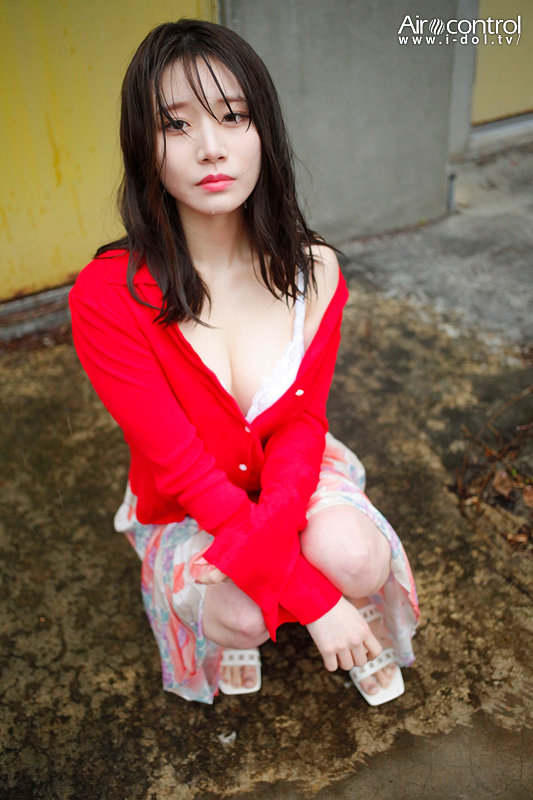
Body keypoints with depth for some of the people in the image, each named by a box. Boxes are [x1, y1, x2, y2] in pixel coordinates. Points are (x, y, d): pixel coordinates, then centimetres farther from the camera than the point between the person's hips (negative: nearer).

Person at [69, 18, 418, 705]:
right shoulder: (107, 298, -27)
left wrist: (266, 537, -33)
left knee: (356, 556, -27)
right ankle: (225, 626, 13)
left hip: (291, 482, 2)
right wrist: (310, 597, -27)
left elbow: (302, 425, -13)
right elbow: (183, 466, -26)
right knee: (242, 616, -27)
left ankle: (365, 629, 12)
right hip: (185, 511, -1)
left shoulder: (315, 271, -15)